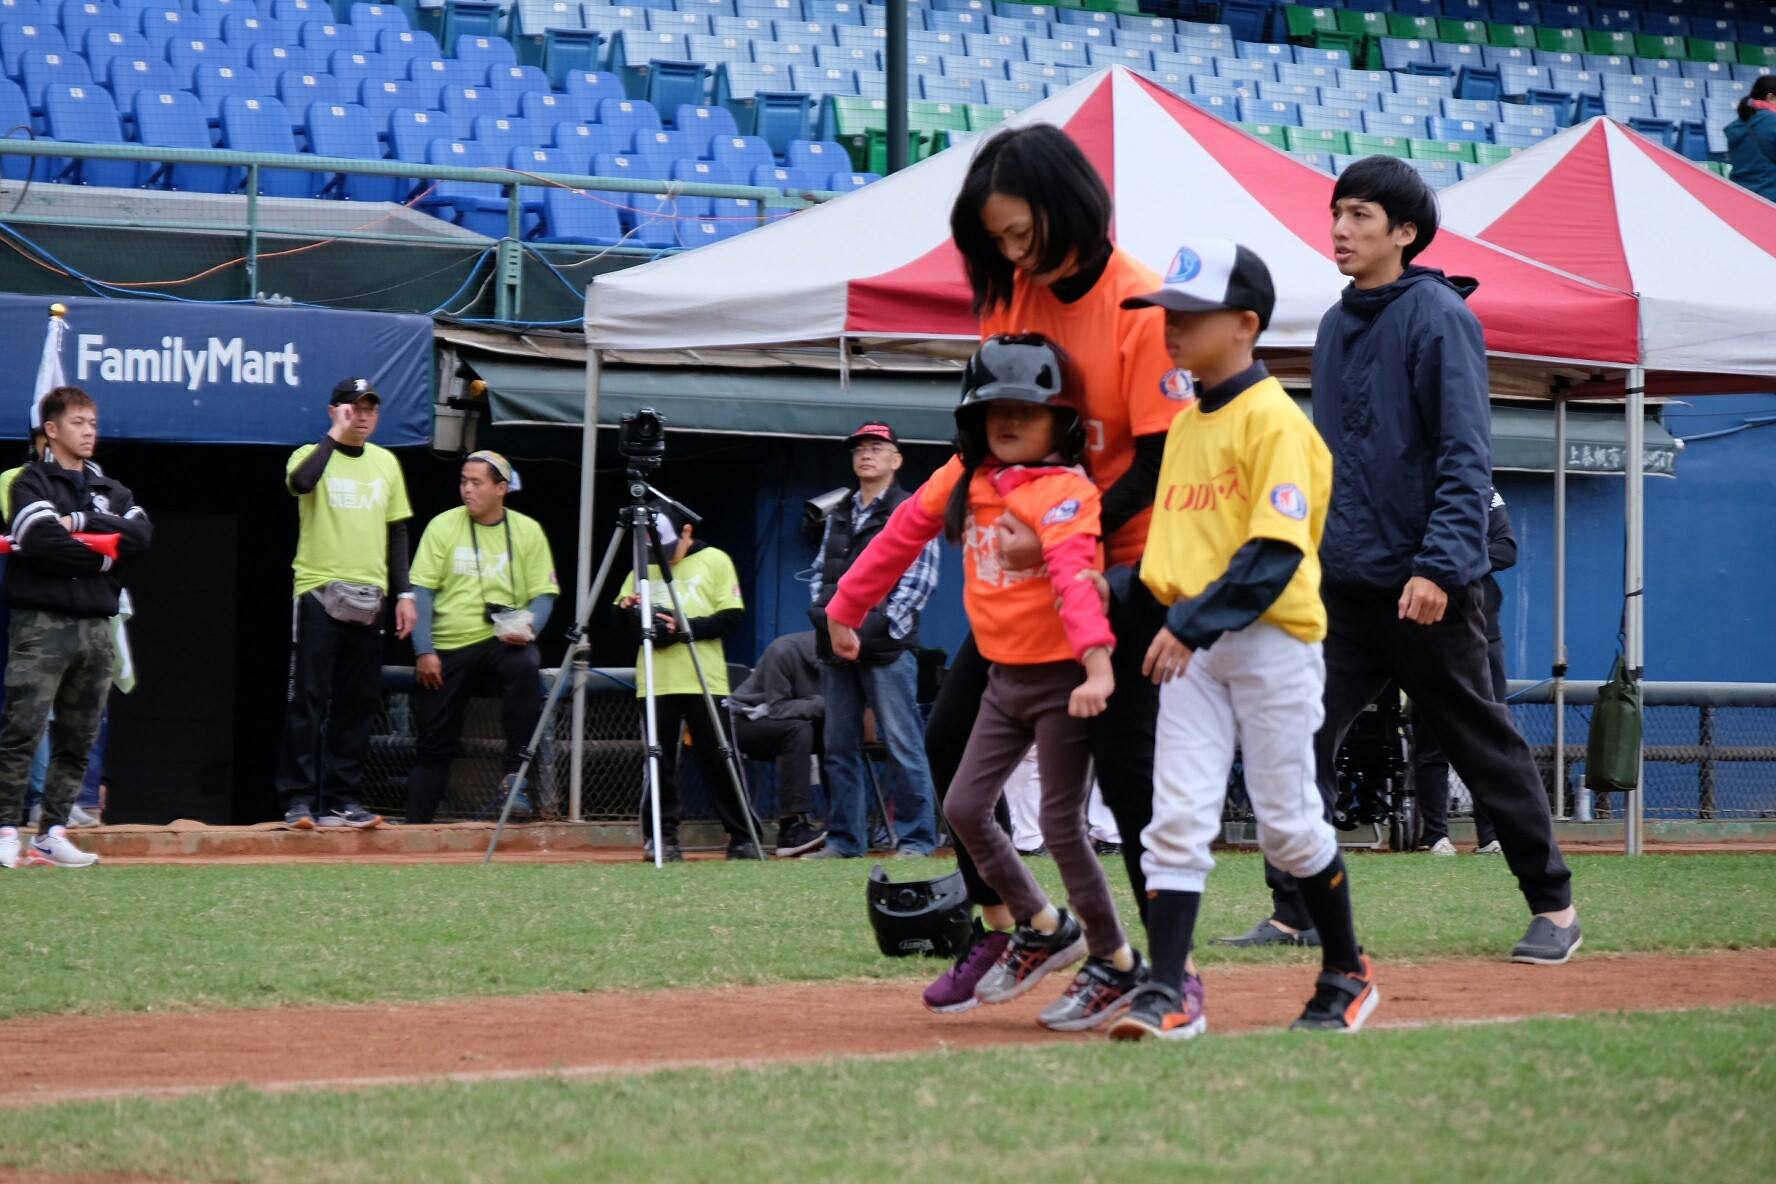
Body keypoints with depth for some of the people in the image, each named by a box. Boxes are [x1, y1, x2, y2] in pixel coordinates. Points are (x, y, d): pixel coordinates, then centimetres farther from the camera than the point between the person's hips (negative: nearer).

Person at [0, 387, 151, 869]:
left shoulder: (110, 489, 19)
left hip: (95, 627, 6)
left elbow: (141, 534, -1)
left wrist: (80, 522, -9)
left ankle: (51, 833, 9)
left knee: (77, 741, 5)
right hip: (41, 624, -6)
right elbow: (42, 541, -15)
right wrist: (104, 557, -6)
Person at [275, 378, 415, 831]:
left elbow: (396, 531, 17)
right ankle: (299, 799, -5)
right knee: (308, 700, -7)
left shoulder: (385, 462, 14)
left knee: (357, 705, 6)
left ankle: (341, 799, 11)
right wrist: (336, 434, -19)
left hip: (368, 599, 5)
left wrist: (404, 593, 11)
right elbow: (300, 482, -26)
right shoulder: (313, 454, -1)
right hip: (318, 592, -5)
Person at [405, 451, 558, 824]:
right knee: (434, 746, 2)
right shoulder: (442, 527, 2)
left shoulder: (527, 531, 3)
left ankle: (515, 774, -26)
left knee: (525, 667, -34)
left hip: (502, 641, -1)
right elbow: (421, 592, 0)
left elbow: (543, 594, 3)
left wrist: (527, 628, -18)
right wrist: (424, 651, -9)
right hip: (446, 647, 1)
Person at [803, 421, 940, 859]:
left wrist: (883, 622, -13)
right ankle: (844, 839, 13)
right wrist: (822, 609, 3)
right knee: (839, 747, 8)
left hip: (887, 646, -7)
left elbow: (922, 577, -7)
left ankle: (916, 838, -4)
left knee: (902, 744, -7)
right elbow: (821, 570, 22)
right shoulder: (839, 515, 20)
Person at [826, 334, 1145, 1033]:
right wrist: (846, 608, 15)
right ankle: (1042, 929, 24)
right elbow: (902, 535, 13)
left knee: (1061, 826, -4)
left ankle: (1115, 965, 11)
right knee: (964, 809, 6)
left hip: (1062, 678, -7)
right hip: (1005, 676, 8)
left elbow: (1073, 576, -33)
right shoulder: (964, 478, 5)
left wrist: (1096, 663, -45)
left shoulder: (1065, 492, -18)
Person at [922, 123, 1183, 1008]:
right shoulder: (1011, 293, 2)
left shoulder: (1141, 306, -18)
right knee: (951, 734, 6)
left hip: (1122, 562, -7)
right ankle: (999, 933, 18)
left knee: (1125, 765, -6)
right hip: (1029, 560, 7)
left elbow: (1158, 462, -18)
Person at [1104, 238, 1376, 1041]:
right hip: (1192, 642, 7)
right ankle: (1168, 991, -8)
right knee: (1177, 816, -4)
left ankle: (1347, 974, 21)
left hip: (1270, 637, -7)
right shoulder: (1184, 423, 13)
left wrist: (1193, 623, -24)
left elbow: (1276, 552, -19)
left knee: (1286, 823, 3)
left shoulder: (1273, 418, -11)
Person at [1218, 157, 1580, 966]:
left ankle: (1553, 905, 15)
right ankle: (1294, 913, 3)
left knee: (1484, 748, 3)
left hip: (1425, 591, -7)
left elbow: (1466, 457, -15)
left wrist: (1438, 566, -22)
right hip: (1342, 583, 7)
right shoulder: (1336, 326, 14)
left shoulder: (1438, 317, -9)